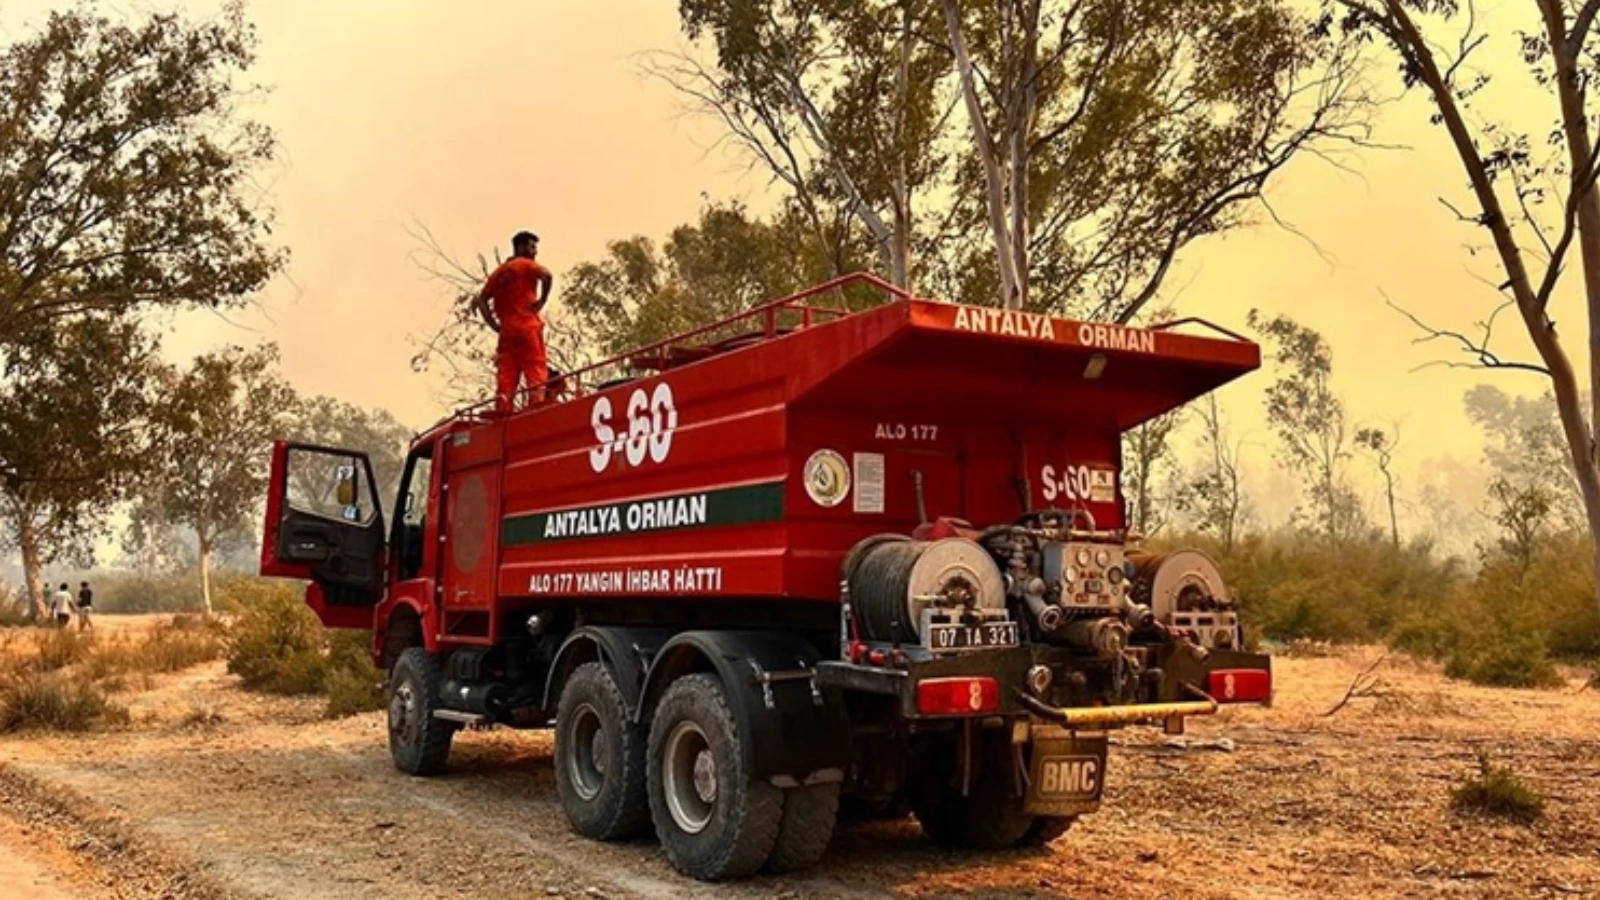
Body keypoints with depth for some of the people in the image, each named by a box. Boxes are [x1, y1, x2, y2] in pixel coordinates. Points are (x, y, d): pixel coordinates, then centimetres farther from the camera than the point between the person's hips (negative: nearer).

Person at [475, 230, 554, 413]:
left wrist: (495, 326, 11)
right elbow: (546, 275, -19)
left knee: (505, 380, 2)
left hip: (506, 332, 6)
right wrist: (542, 300, -9)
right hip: (528, 328, -6)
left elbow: (481, 300, 17)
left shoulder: (499, 271, 21)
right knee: (536, 376, -10)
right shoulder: (525, 264, 2)